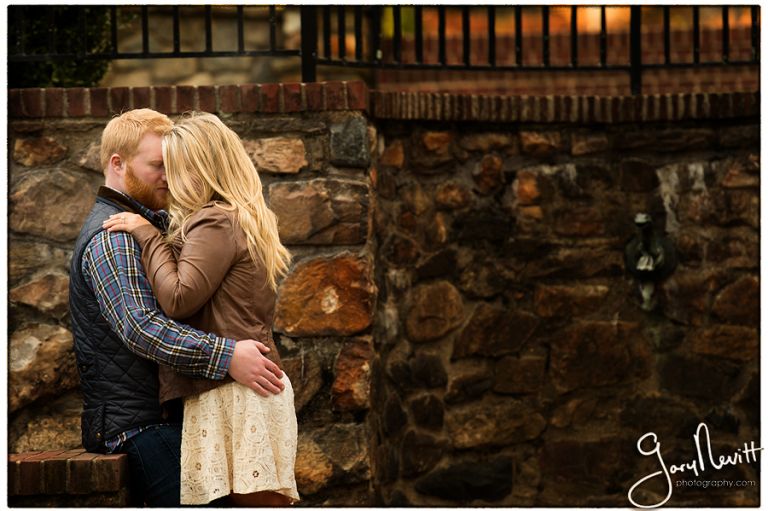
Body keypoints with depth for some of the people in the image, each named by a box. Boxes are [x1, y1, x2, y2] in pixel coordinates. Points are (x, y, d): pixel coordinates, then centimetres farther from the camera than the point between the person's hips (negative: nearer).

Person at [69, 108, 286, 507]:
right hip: (136, 424, -10)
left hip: (165, 412, 10)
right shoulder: (112, 238, -13)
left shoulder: (151, 225, 22)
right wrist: (225, 356, -32)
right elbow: (141, 328, -26)